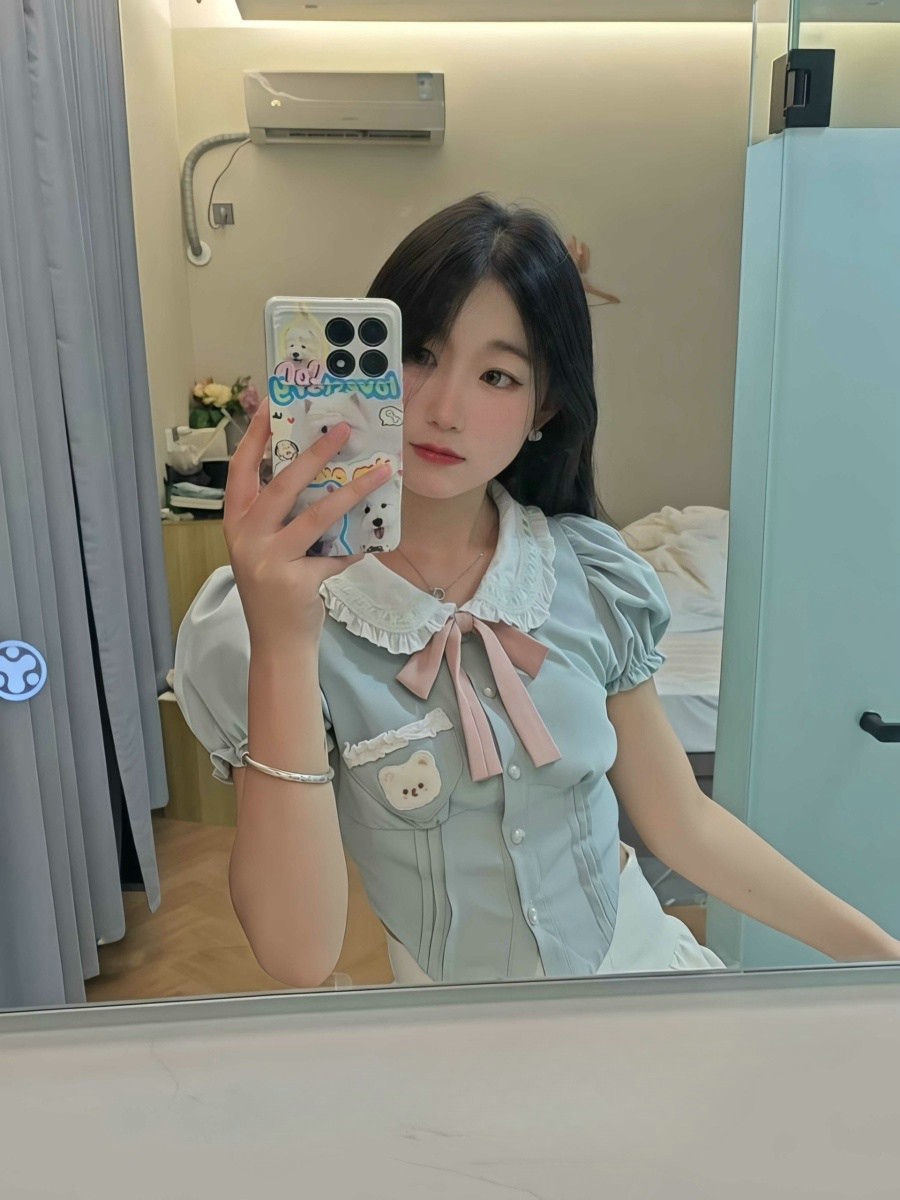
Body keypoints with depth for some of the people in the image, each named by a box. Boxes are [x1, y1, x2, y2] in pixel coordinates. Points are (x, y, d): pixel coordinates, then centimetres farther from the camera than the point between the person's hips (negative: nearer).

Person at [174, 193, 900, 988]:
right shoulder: (274, 607, -18)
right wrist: (283, 645, -33)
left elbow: (684, 824, 2)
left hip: (641, 951, 3)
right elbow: (301, 957, -24)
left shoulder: (593, 579, -8)